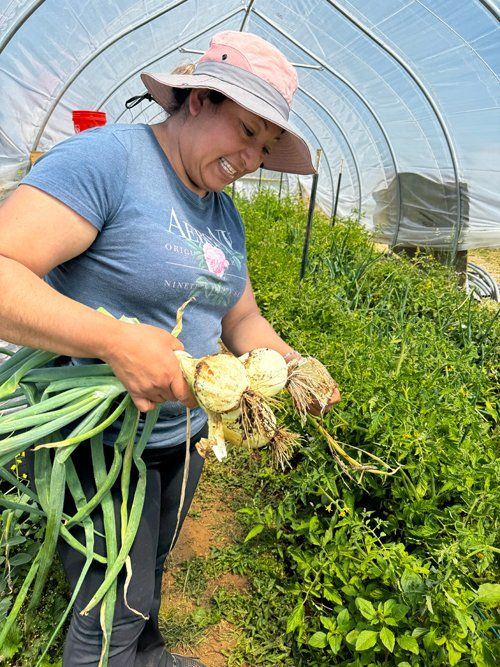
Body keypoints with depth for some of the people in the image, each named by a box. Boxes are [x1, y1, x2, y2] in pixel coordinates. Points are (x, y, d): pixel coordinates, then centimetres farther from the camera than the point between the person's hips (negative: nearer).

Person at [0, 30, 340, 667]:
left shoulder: (224, 214, 7)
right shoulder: (105, 158, -19)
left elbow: (241, 319, 12)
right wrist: (118, 340, -37)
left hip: (183, 439, 8)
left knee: (149, 573, 29)